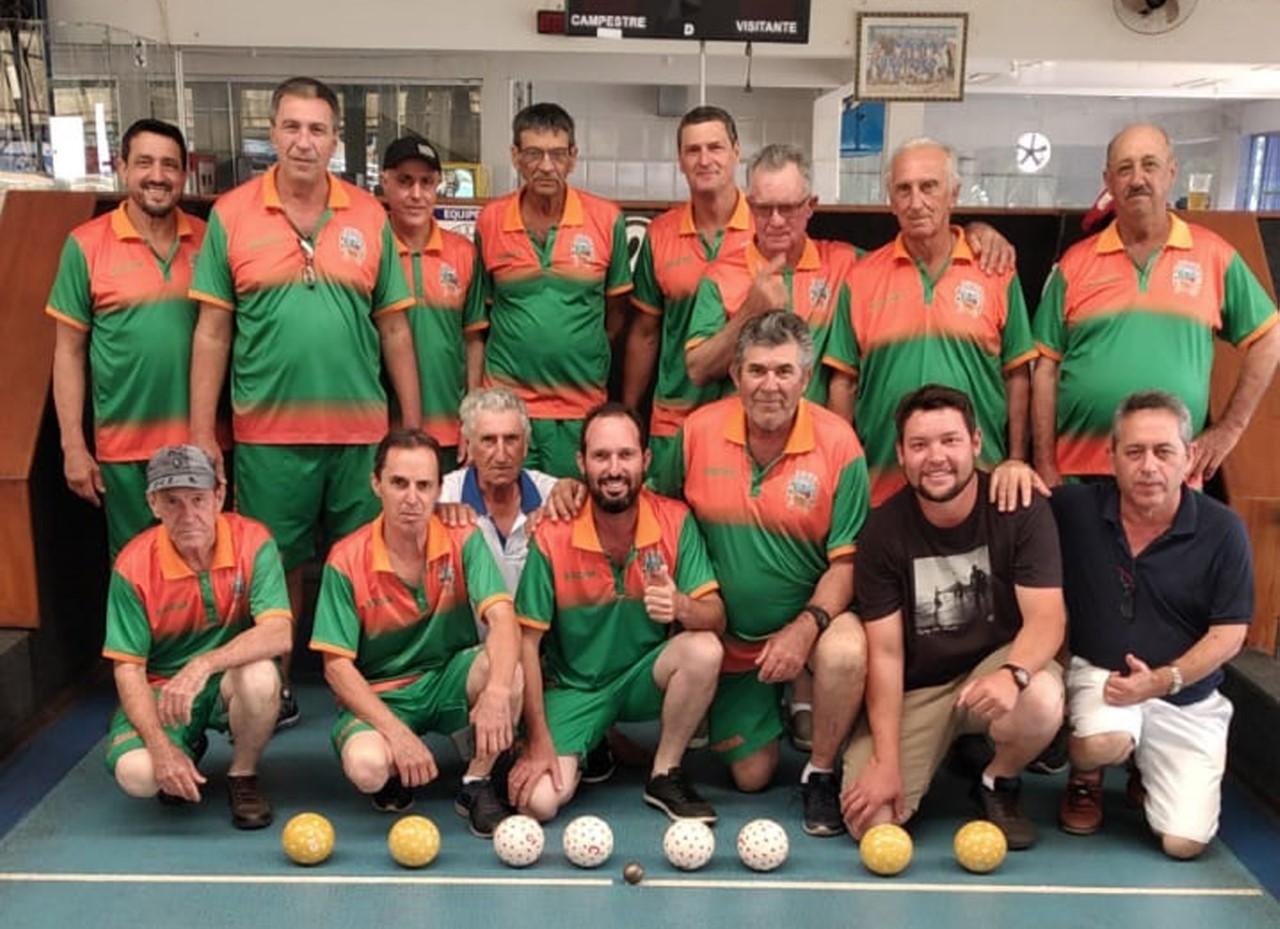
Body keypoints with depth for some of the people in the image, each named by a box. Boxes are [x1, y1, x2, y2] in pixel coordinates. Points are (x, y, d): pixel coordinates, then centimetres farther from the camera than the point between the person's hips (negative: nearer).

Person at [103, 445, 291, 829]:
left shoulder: (252, 541, -17)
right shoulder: (134, 566, -15)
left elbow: (279, 634, -27)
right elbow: (128, 669, -12)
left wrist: (205, 664, -41)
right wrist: (161, 746, -25)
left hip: (232, 680, 0)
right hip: (161, 688, 1)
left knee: (261, 676, -36)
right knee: (137, 774, -27)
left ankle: (243, 775, -4)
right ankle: (190, 748, 13)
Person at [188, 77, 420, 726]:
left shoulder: (370, 217, 4)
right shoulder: (231, 214, 1)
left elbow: (394, 329, 6)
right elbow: (212, 332, 2)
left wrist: (412, 426, 5)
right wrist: (200, 433, -1)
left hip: (361, 430, 1)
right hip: (267, 433, -1)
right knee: (275, 563, 11)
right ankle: (275, 686, 28)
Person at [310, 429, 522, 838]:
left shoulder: (463, 541, -10)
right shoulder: (347, 561, -14)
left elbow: (502, 619, -24)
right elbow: (337, 666, -13)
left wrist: (497, 691, -44)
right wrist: (397, 732, -24)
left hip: (450, 678, 2)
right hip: (379, 694, -1)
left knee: (509, 672, -31)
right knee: (367, 766, -33)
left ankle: (476, 785, -7)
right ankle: (394, 772, 7)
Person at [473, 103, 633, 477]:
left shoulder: (607, 219, -2)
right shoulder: (489, 221, 2)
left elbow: (617, 308, 7)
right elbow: (481, 309, 9)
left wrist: (588, 358, 2)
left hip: (582, 407, 0)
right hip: (506, 402, 1)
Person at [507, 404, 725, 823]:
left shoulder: (676, 521, -13)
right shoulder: (552, 536, -17)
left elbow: (716, 618, -14)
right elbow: (527, 642, -11)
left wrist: (683, 607, -39)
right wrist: (539, 743, -13)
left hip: (646, 675, 2)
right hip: (573, 686, -1)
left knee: (704, 649, -29)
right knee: (538, 800, -20)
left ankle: (665, 776, -6)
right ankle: (587, 748, 15)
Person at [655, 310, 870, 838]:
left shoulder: (837, 443, -16)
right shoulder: (698, 432, -11)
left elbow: (847, 559, -14)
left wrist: (807, 626, -26)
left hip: (813, 617, -2)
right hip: (731, 635, 2)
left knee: (846, 651, -38)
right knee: (750, 777, 9)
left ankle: (821, 774, -9)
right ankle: (770, 709, 45)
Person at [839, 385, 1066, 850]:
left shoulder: (1022, 509, -13)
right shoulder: (883, 530, -12)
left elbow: (1046, 618, -18)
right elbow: (885, 652, -11)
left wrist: (1013, 673, -41)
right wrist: (886, 761, -16)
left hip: (997, 661, 0)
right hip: (914, 687, 0)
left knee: (1041, 702, -36)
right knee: (869, 820, -17)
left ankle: (998, 785, 1)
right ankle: (942, 751, 18)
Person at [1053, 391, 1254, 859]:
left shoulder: (1222, 530, -11)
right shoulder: (1075, 509, -11)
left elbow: (1229, 633, -7)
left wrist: (1163, 680, -21)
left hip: (1187, 697, 1)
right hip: (1100, 672, -1)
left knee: (1184, 842, -7)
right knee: (1102, 743, -36)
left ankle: (1147, 772, 30)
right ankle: (1086, 780, 6)